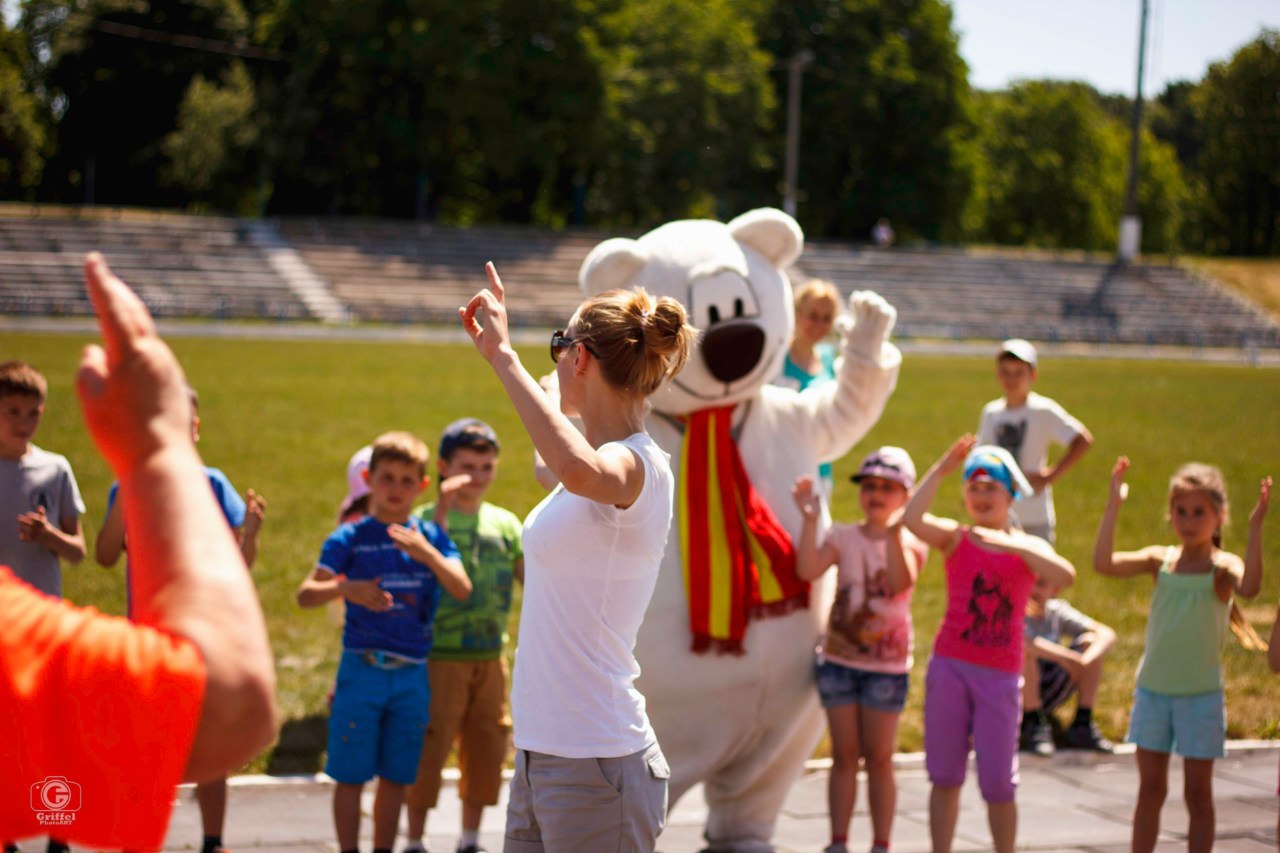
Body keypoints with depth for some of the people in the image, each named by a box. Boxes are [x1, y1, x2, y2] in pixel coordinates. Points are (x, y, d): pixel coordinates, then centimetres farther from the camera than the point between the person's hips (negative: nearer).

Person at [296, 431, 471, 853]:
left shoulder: (431, 537, 6)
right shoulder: (350, 538, -1)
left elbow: (462, 589, -9)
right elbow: (305, 594, -10)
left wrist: (428, 554, -26)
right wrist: (345, 588, -31)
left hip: (412, 675, 3)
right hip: (362, 671, -3)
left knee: (396, 777, 9)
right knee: (351, 774, 0)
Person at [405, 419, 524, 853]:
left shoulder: (504, 523, 9)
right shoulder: (428, 518, -6)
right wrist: (442, 510, -32)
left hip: (490, 658, 5)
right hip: (440, 657, -5)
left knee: (487, 751, 10)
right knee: (428, 751, -2)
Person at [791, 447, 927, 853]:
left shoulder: (911, 542, -5)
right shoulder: (844, 537, 0)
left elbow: (900, 584, -26)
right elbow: (807, 570, -18)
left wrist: (894, 534, -37)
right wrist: (810, 519, -28)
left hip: (887, 664, -2)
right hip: (839, 659, 2)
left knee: (879, 758, 6)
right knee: (844, 757, 7)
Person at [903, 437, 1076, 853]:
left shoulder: (1028, 548, 3)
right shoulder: (955, 538, 3)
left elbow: (1065, 576, -19)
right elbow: (912, 518, -18)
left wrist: (1011, 545, -27)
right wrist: (941, 468, -17)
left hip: (999, 676, -1)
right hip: (949, 666, 1)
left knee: (998, 783, 0)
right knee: (945, 776, 6)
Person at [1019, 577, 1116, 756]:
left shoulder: (1056, 612, 0)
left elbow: (1107, 635, -8)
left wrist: (1086, 661, -30)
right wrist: (1067, 658, -41)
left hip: (1045, 697, 5)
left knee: (1090, 641, -8)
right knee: (1024, 649, -32)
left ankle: (1082, 726, -11)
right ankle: (1034, 727, -23)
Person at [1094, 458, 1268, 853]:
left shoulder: (1222, 566, -8)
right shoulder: (1161, 560, 1)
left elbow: (1249, 587, -31)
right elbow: (1104, 563, -13)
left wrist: (1255, 528, -35)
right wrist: (1114, 505, -17)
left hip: (1201, 694, -3)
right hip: (1153, 688, 3)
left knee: (1198, 793, 5)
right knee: (1150, 788, 10)